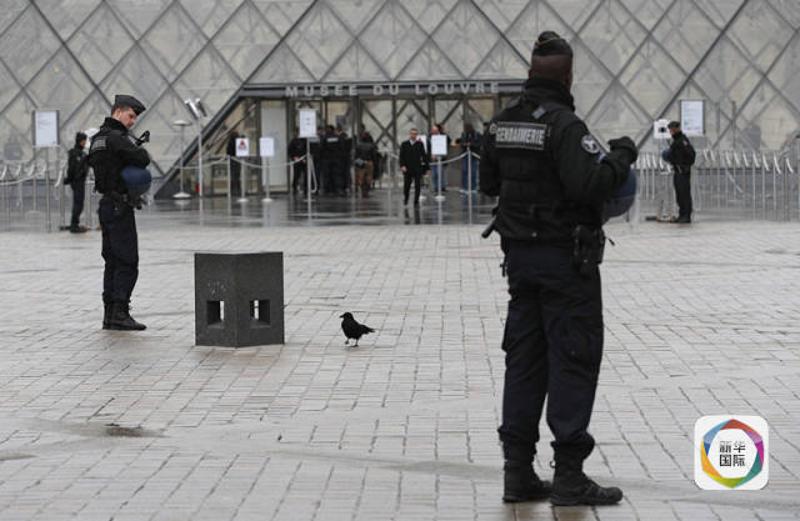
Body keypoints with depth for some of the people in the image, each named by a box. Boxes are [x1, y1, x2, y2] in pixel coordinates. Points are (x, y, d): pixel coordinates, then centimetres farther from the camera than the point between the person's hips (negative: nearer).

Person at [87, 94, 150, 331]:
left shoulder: (97, 138, 15)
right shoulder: (116, 138, -15)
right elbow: (142, 160, -24)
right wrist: (141, 150, 1)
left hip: (106, 204, 10)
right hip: (120, 206, -10)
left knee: (113, 261, 12)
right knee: (127, 261, -9)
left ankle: (109, 314, 12)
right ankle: (120, 313, -13)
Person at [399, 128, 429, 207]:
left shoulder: (420, 144, 3)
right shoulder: (404, 144, 5)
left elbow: (424, 155, 3)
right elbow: (401, 156, 2)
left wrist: (426, 167, -2)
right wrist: (402, 166, -11)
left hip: (417, 168, -1)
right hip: (407, 169, 1)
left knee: (417, 185, -4)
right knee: (406, 186, 7)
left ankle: (416, 201, 2)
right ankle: (405, 201, 27)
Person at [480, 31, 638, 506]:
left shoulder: (502, 124, 7)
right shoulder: (563, 124, -17)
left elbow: (489, 183, 18)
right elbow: (592, 183, -27)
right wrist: (621, 157, -11)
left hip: (520, 255, 8)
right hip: (566, 256, -7)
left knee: (524, 359, 11)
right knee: (574, 360, -2)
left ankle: (518, 471, 12)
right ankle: (569, 475, -2)